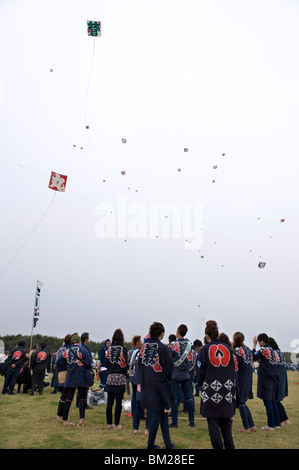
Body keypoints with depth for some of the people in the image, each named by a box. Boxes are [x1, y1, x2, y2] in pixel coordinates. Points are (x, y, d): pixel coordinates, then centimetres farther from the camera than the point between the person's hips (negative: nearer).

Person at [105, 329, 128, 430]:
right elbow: (125, 364, -4)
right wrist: (125, 376, 8)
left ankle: (109, 423, 17)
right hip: (120, 377, -3)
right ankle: (116, 424, 6)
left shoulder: (109, 349, 3)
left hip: (110, 377, 3)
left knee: (109, 401, 10)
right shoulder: (123, 349, -5)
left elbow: (107, 363, 7)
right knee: (118, 402, 3)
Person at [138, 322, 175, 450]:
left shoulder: (144, 347, 2)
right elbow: (169, 367, -11)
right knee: (156, 414, 8)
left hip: (146, 385, 6)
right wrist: (168, 378, 8)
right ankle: (150, 444, 17)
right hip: (160, 385, -5)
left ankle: (168, 443, 21)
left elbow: (139, 364, 8)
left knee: (163, 413, 16)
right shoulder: (163, 348, -14)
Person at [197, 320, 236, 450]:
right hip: (227, 391, 4)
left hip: (211, 391, -4)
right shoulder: (227, 348, 4)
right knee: (226, 422, 17)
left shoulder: (205, 349, -7)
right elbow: (233, 369, 10)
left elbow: (201, 370, -4)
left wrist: (201, 383, 15)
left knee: (213, 424, 6)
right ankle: (229, 446, 22)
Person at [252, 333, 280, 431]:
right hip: (274, 378, 8)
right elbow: (276, 361, 16)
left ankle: (270, 425, -2)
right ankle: (277, 423, 19)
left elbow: (254, 357, -11)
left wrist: (254, 345, -5)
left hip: (265, 378, -8)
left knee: (267, 401, -4)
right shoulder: (272, 350, 11)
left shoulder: (263, 349, -12)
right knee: (273, 400, 15)